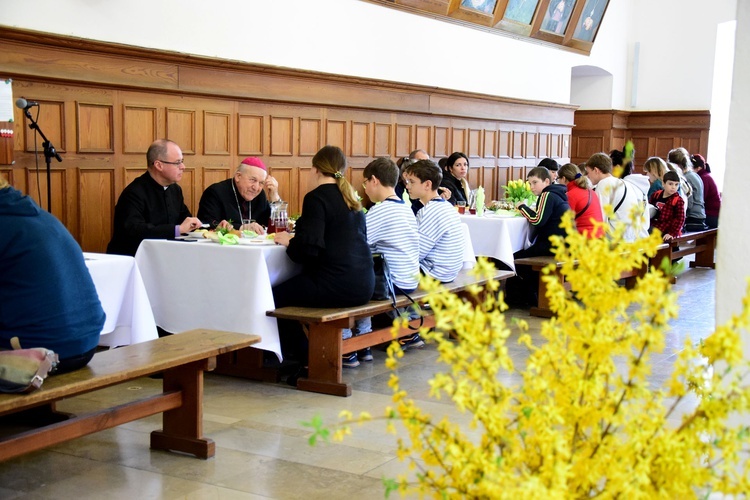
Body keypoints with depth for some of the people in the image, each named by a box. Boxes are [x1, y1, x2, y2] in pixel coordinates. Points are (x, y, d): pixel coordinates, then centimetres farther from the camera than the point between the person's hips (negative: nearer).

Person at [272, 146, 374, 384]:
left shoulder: (316, 197, -9)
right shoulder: (350, 197, 15)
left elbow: (309, 248, -19)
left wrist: (288, 242, 2)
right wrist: (297, 238, 27)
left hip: (335, 285, -9)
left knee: (276, 296, 7)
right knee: (289, 289, 25)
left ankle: (307, 364, 11)